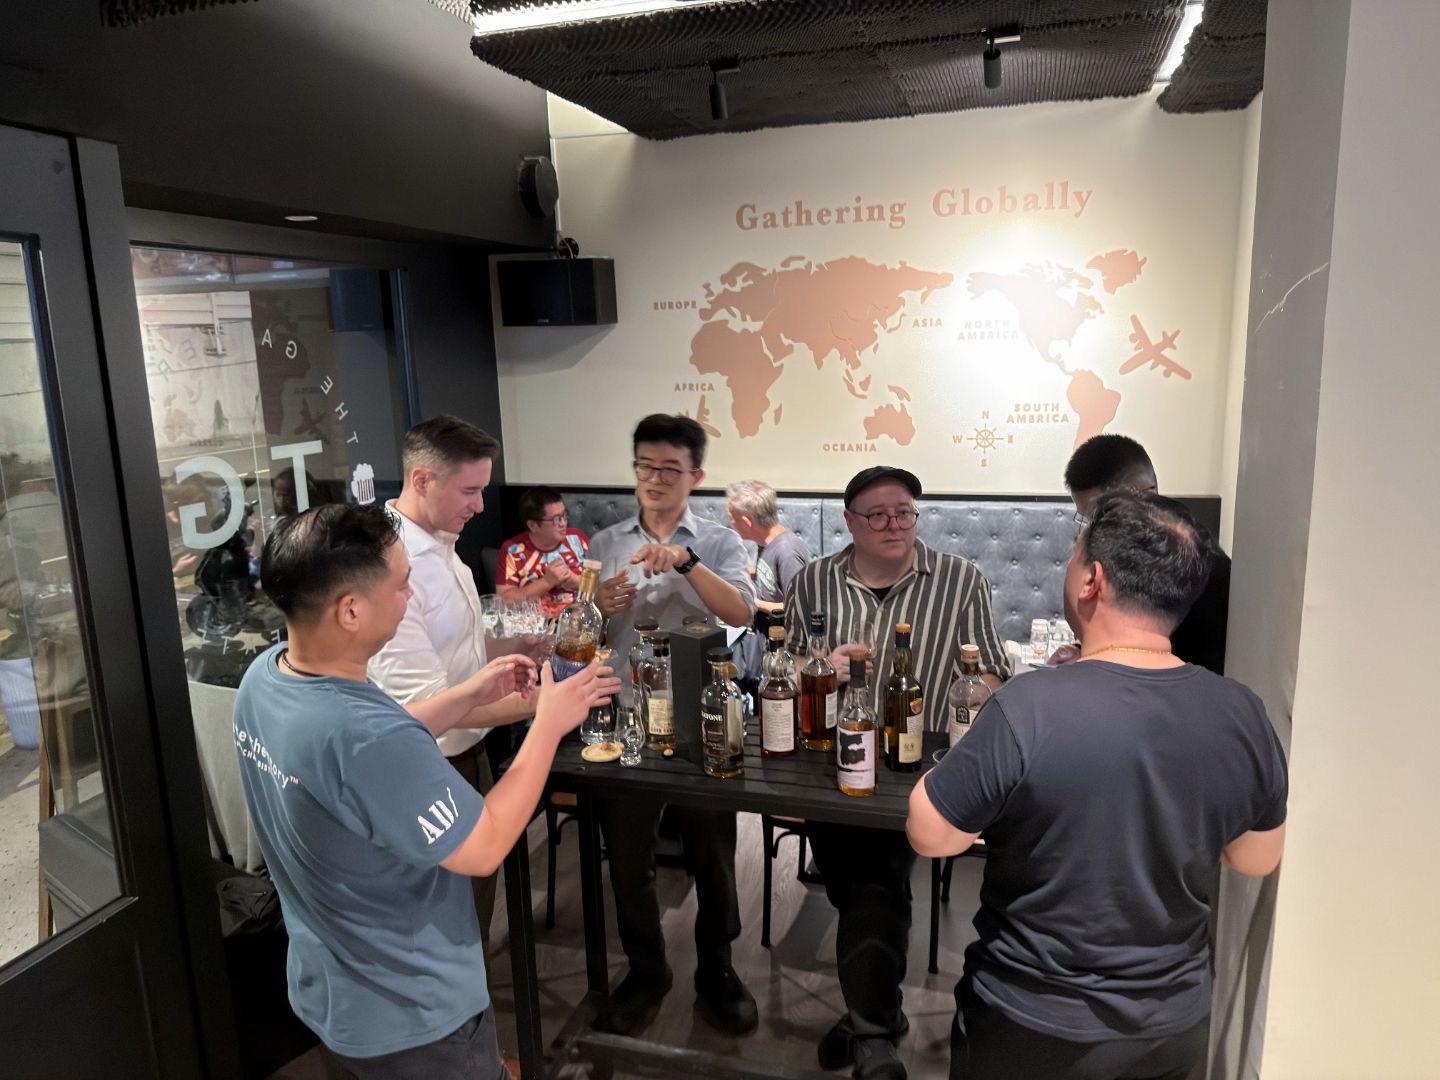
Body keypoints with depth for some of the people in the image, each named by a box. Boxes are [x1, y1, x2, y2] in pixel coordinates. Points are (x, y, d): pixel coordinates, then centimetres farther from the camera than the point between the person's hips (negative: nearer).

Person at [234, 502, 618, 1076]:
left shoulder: (264, 676, -11)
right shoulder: (367, 739, -39)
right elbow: (483, 849, -25)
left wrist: (470, 695, 3)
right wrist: (549, 725, -18)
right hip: (411, 1018, -7)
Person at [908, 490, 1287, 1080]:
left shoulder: (1028, 708, -29)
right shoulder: (1241, 714, -13)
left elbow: (928, 834, -17)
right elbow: (1258, 858, 3)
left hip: (1034, 1032, -3)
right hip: (1177, 1029, 4)